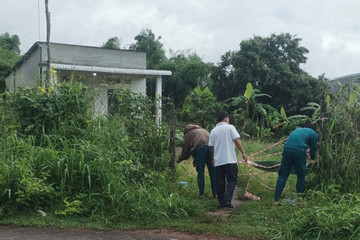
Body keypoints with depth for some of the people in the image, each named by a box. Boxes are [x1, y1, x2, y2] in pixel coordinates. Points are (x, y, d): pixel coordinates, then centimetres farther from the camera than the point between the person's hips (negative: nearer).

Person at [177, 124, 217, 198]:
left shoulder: (188, 133, 22)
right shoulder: (203, 130, 37)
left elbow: (185, 149, 21)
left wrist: (180, 159, 39)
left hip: (200, 149, -4)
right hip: (211, 147, 4)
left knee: (200, 172, 9)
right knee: (213, 171, 9)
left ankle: (201, 193, 12)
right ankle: (215, 193, 11)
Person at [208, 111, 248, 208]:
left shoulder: (213, 131, 10)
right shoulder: (230, 127, -1)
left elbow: (211, 146, 13)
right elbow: (237, 140, -9)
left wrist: (213, 158, 26)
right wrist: (243, 153, -5)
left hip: (218, 161, 4)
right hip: (230, 160, -4)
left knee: (220, 182, 9)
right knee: (232, 180, 2)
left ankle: (221, 202, 13)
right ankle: (227, 200, -13)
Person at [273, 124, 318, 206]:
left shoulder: (298, 129, 33)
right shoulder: (313, 134, 18)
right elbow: (313, 149, 19)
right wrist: (312, 158, 41)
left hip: (287, 149, 4)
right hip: (299, 151, -4)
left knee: (282, 175, 9)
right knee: (301, 176, 13)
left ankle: (276, 200, 7)